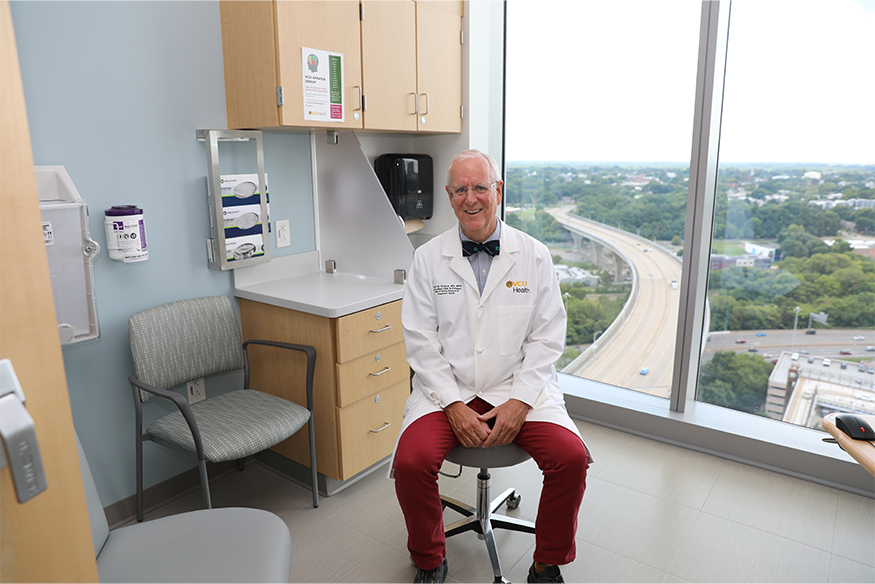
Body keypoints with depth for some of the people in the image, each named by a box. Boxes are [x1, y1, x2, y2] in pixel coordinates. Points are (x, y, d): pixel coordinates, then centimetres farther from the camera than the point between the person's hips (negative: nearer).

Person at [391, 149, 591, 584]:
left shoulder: (534, 255, 3)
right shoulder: (428, 258, 2)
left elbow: (547, 337, 2)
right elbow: (420, 340, -1)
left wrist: (519, 402, -10)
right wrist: (453, 405, -11)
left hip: (518, 388, 1)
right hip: (447, 388, 0)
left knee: (571, 458, -20)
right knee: (411, 463, -23)